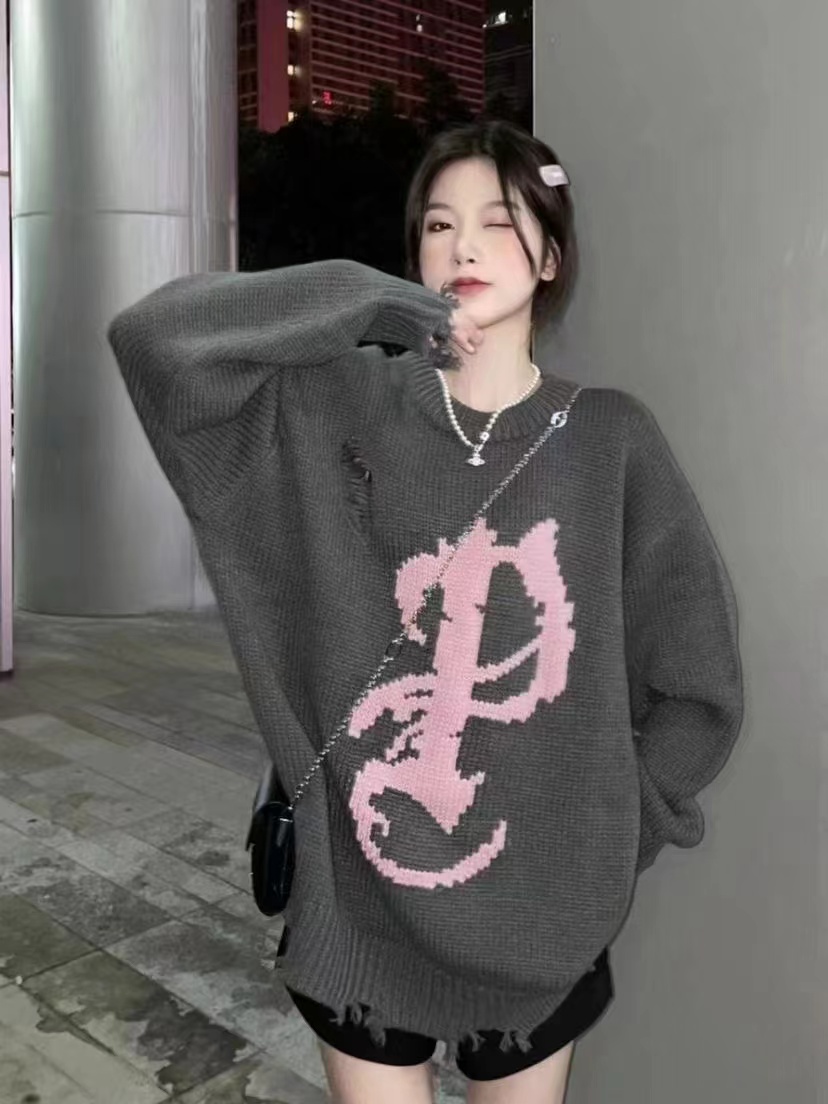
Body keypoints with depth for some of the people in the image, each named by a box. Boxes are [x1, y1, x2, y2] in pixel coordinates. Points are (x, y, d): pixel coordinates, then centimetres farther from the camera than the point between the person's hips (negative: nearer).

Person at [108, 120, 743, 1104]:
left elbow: (696, 688, 0)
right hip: (359, 892, 0)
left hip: (533, 909, 1)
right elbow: (154, 337, -16)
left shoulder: (608, 439, -5)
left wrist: (602, 839, -2)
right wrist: (370, 299, -16)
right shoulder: (344, 404, -5)